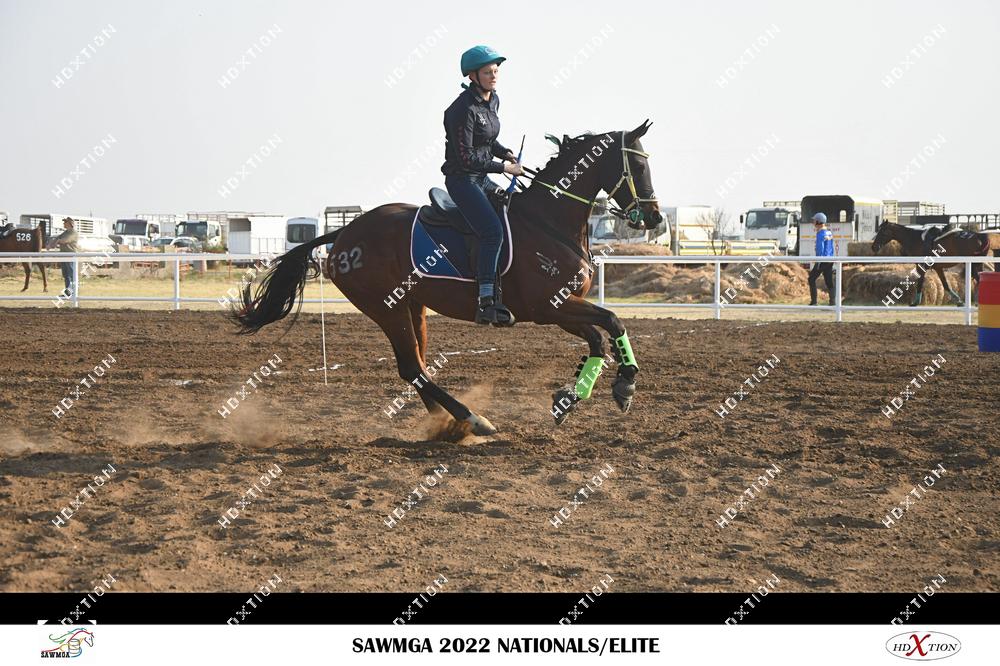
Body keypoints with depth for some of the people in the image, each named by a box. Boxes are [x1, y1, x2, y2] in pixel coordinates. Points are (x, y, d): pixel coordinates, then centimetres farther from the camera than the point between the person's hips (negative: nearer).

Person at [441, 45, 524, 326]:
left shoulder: (493, 100, 8)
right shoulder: (464, 108, -20)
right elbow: (466, 158, -22)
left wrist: (505, 152, 4)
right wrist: (503, 168, -17)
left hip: (482, 179, 10)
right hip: (462, 179, -10)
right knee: (493, 231, -25)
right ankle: (486, 303, -28)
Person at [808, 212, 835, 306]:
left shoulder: (820, 233, -14)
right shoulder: (829, 233, 13)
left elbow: (820, 248, -19)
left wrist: (818, 262, -18)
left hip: (822, 260, -8)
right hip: (829, 260, 8)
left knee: (811, 279, 3)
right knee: (829, 281, 7)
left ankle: (813, 301, -2)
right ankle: (832, 301, 0)